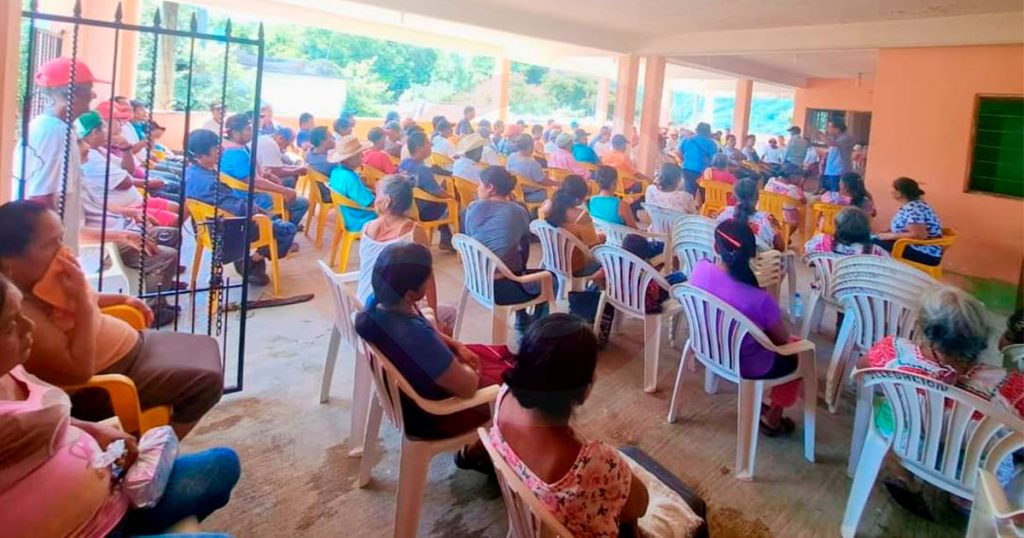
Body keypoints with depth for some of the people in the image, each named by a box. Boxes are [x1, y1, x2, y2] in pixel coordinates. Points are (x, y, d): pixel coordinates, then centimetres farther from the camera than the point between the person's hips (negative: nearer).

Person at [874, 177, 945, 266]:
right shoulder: (912, 205, 9)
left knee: (877, 244, -17)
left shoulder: (913, 209, -22)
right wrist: (888, 232, 5)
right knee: (875, 240, 8)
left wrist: (892, 236, -21)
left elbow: (919, 235, -30)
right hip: (918, 249, 10)